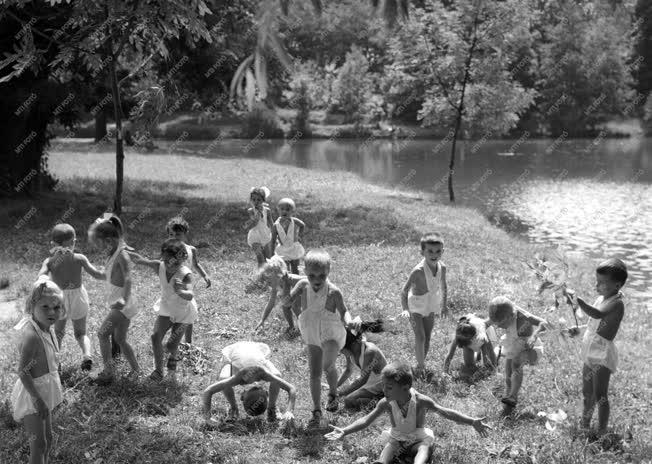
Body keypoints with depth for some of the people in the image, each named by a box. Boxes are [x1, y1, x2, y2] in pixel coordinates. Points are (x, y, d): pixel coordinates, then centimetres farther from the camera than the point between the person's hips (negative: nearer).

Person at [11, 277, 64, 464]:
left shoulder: (47, 328, -1)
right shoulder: (32, 335, -28)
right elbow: (22, 371, -25)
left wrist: (57, 389, 15)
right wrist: (37, 399, -23)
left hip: (45, 391, 9)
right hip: (32, 393, -9)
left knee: (48, 439, 21)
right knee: (39, 444, -1)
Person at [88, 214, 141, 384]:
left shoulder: (122, 255, -22)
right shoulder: (114, 253, 5)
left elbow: (128, 280, -34)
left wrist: (124, 300, -44)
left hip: (122, 305, -10)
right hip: (117, 304, 10)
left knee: (102, 333, -11)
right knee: (120, 339, 16)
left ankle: (108, 370, -5)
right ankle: (135, 369, 26)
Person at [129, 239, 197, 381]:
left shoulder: (185, 274, -35)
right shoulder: (160, 267, -22)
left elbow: (190, 296, -48)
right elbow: (140, 260, -14)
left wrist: (180, 292, -70)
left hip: (183, 312, -4)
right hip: (166, 308, 4)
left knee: (171, 345, -2)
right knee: (156, 336, -12)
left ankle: (173, 358, 35)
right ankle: (158, 370, 6)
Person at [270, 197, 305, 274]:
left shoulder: (295, 221, -19)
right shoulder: (276, 225, -19)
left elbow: (302, 225, 6)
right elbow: (273, 241, -10)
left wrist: (299, 235, -2)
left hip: (294, 249, 1)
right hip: (283, 251, -1)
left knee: (295, 269, 16)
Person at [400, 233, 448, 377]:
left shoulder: (442, 268, -13)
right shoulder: (419, 270, -31)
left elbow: (443, 287, 7)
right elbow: (404, 291, -28)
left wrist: (443, 305, 12)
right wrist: (405, 309, -37)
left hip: (431, 306, 5)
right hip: (416, 306, -5)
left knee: (427, 338, 13)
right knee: (420, 337, -11)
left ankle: (422, 362, 29)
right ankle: (420, 365, 3)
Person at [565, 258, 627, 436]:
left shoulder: (616, 303, -21)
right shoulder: (601, 298, 8)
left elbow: (598, 314, -42)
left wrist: (577, 301, -51)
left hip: (603, 355, -9)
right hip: (590, 354, 9)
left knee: (600, 396, -5)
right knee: (587, 393, 20)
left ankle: (602, 432, 3)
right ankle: (584, 426, 35)